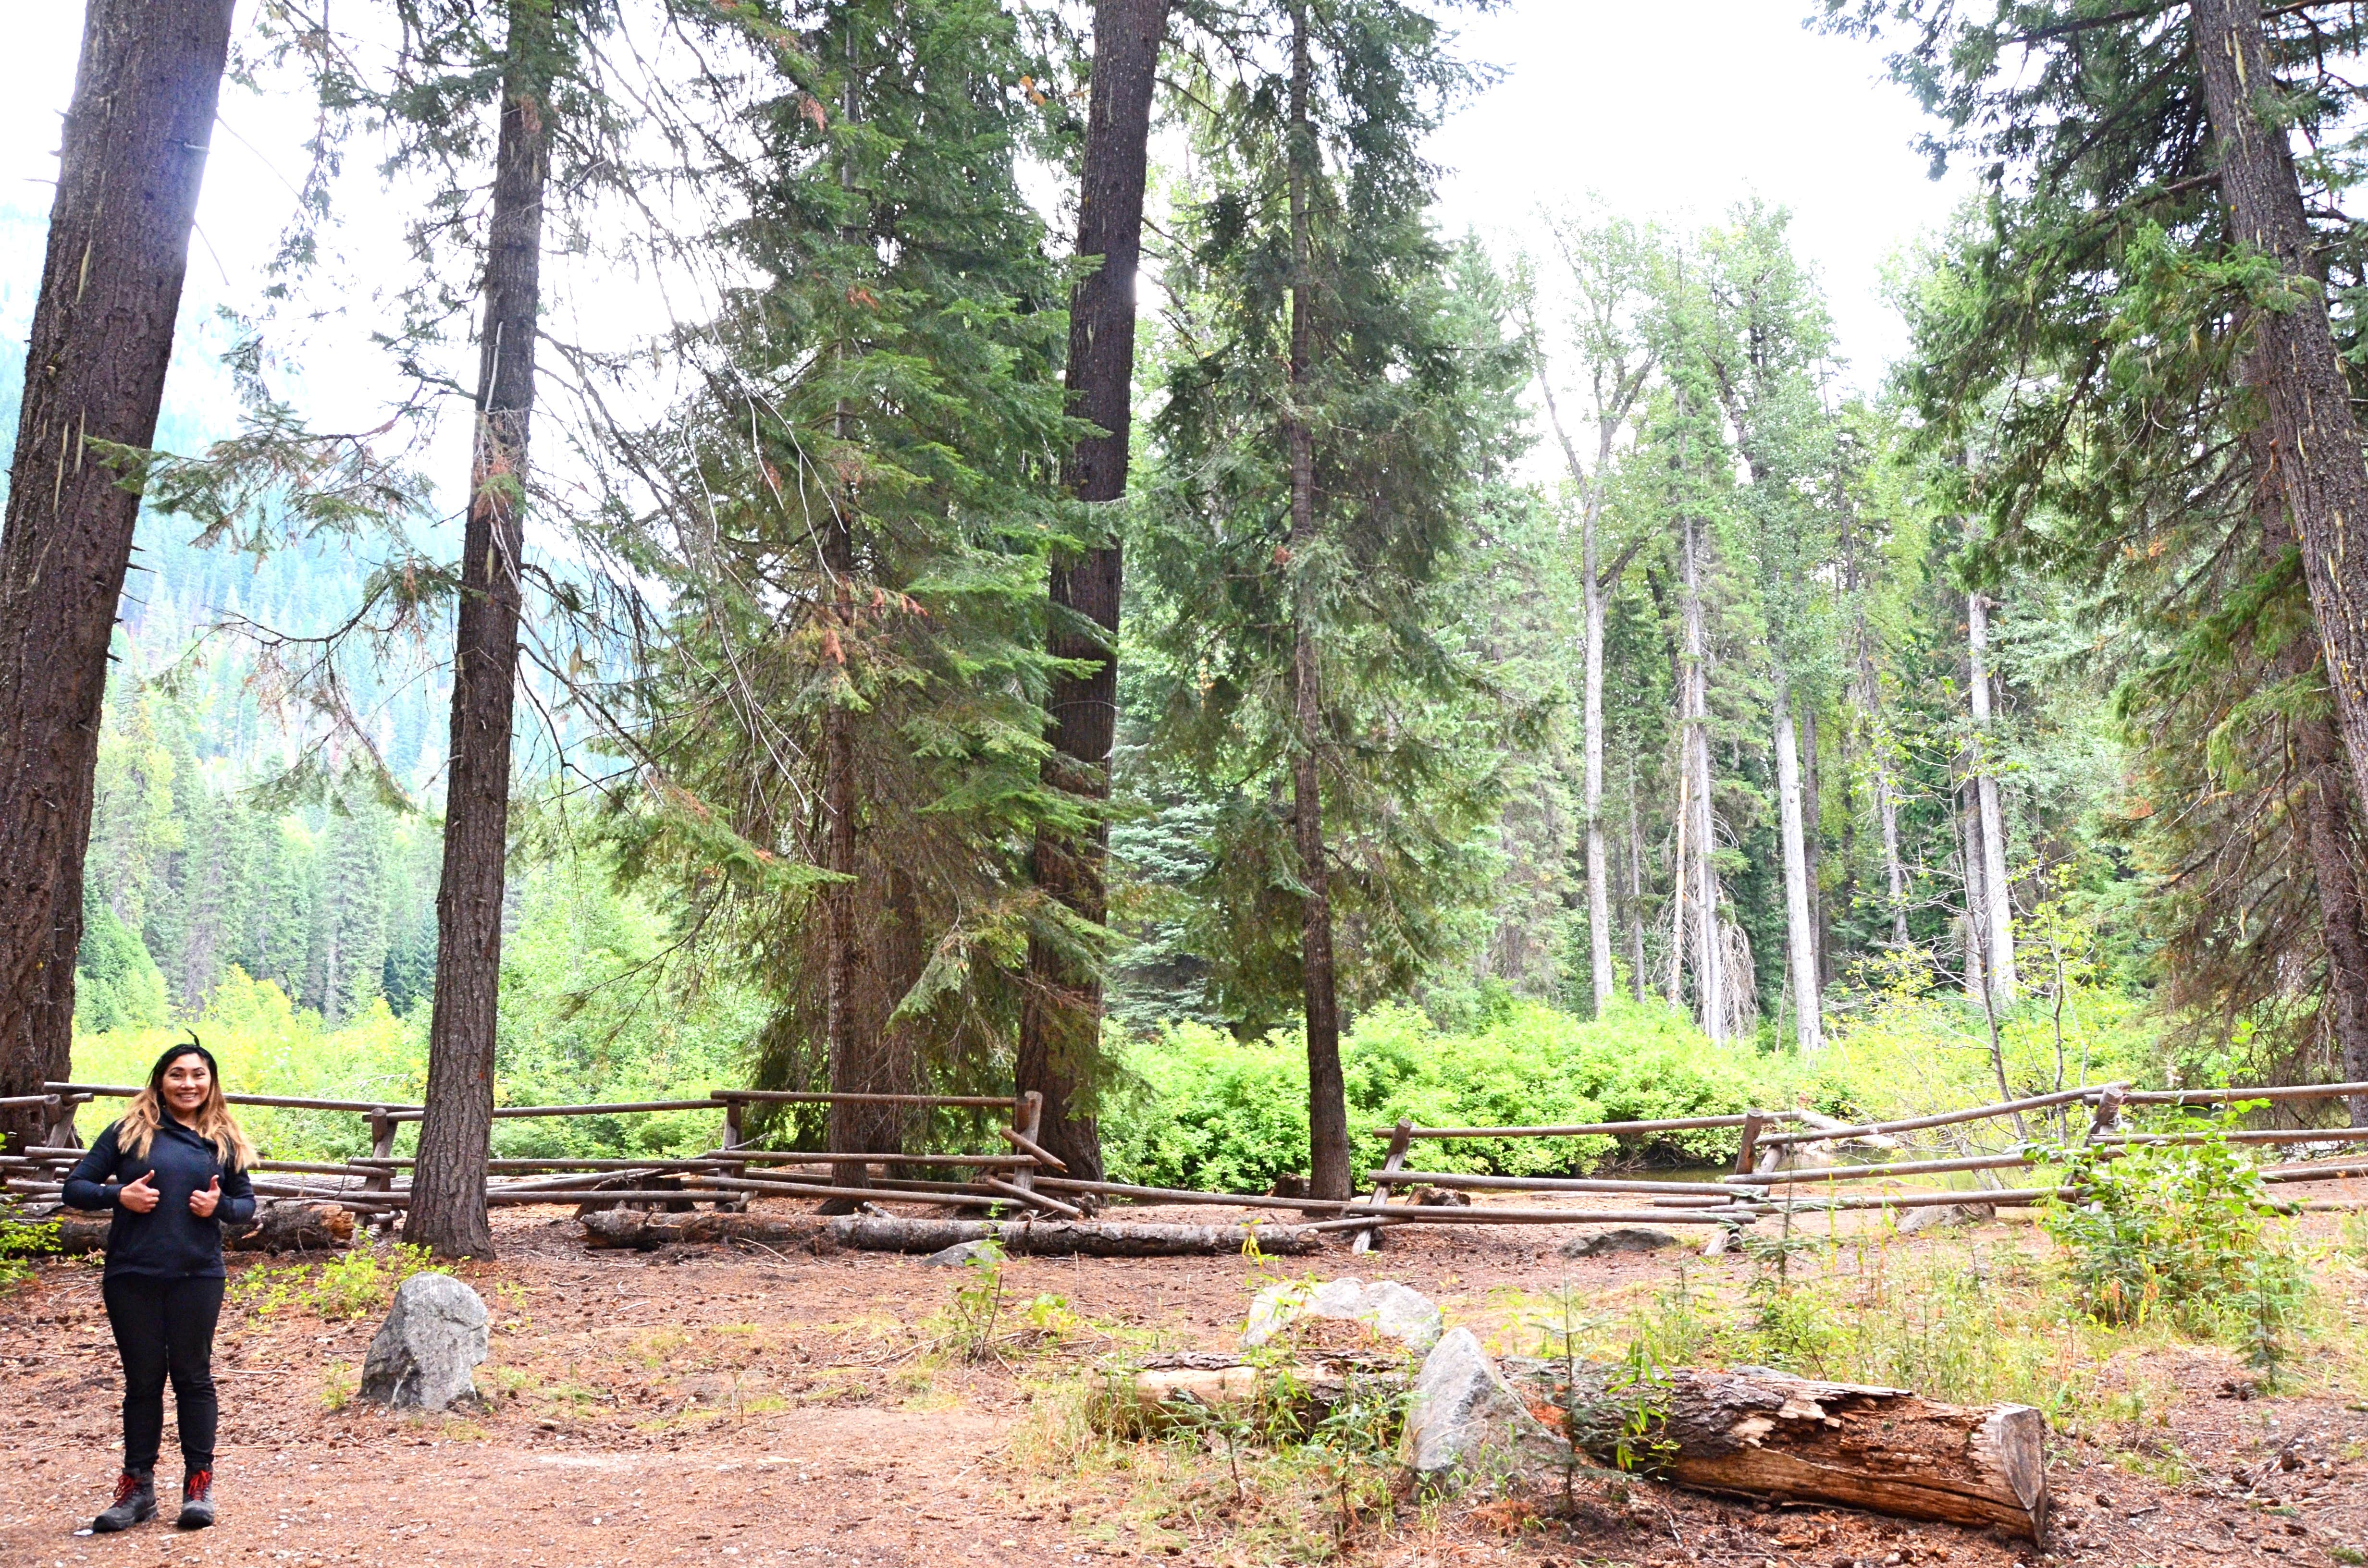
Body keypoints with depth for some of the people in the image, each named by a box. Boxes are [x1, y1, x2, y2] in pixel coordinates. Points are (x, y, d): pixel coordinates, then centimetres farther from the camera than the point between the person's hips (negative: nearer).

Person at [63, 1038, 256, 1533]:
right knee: (142, 1380, 8)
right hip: (132, 1277, 0)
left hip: (198, 1277, 0)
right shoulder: (129, 1132, 2)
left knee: (193, 1376, 6)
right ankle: (138, 1486, 19)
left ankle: (199, 1484, 14)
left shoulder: (224, 1140, 7)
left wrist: (219, 1205, -8)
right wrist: (119, 1195, -14)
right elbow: (76, 1187, 4)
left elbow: (247, 1203, 14)